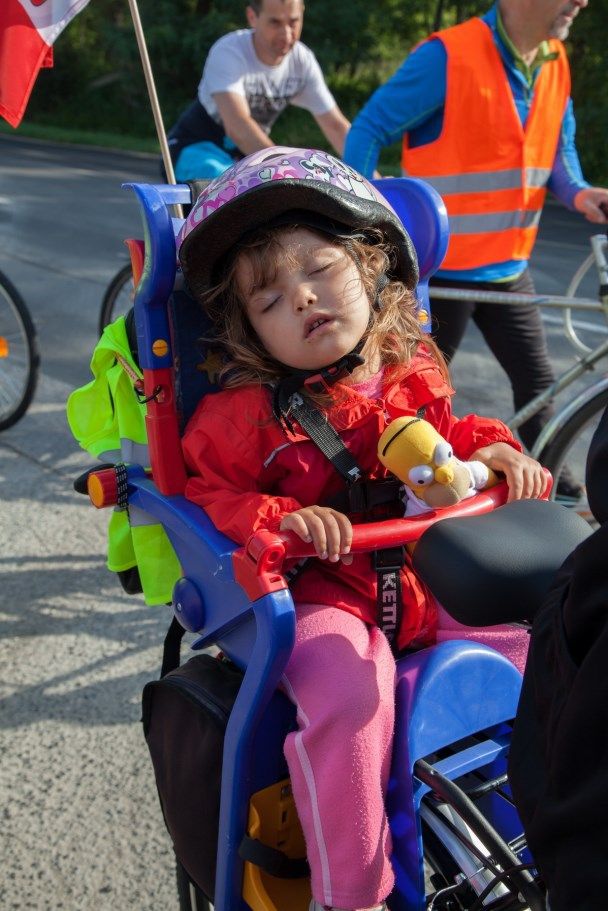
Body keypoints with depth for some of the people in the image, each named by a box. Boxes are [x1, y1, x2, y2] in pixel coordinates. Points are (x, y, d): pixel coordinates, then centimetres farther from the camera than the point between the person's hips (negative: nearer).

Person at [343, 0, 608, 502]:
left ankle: (551, 479, 34)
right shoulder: (448, 57, -17)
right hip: (442, 269, -6)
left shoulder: (555, 66, 5)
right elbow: (369, 129, -12)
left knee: (538, 379, 15)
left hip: (510, 268, 7)